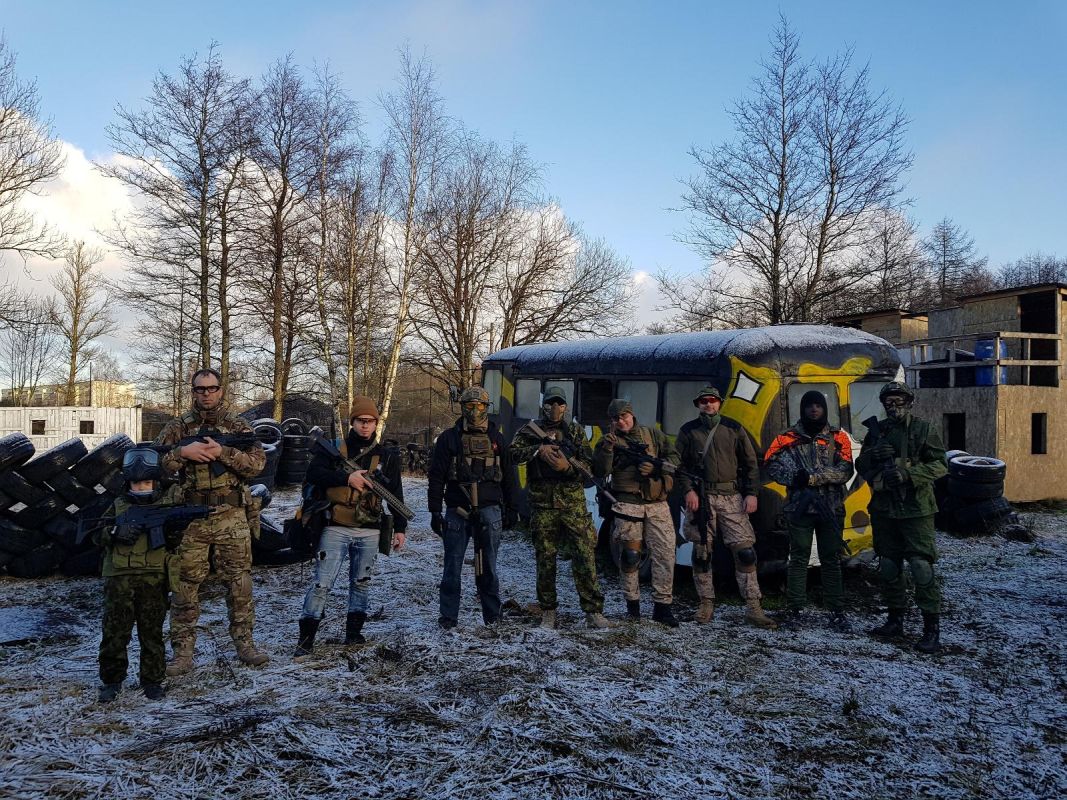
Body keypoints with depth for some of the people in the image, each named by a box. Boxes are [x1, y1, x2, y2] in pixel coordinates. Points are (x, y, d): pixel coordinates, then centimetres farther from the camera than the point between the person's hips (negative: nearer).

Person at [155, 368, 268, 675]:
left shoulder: (239, 426, 6)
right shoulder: (178, 427, 6)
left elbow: (257, 462, -5)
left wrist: (223, 452, -17)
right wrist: (182, 452, -17)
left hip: (232, 517, 0)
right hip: (190, 518, 0)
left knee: (239, 581, 6)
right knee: (186, 584, 3)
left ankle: (244, 641, 19)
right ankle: (182, 650, 12)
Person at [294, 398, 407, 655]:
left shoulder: (386, 456, 10)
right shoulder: (333, 449, 4)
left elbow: (396, 494, 11)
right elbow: (313, 473, -11)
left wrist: (400, 527, 6)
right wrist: (346, 478, -18)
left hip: (369, 532, 3)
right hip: (336, 528, -3)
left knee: (361, 582, 11)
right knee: (321, 583, -5)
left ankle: (354, 631, 24)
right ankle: (306, 636, 2)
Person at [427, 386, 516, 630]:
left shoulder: (496, 438, 9)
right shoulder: (449, 438, 2)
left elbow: (507, 477, 14)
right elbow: (435, 477, 1)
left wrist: (509, 510, 12)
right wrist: (435, 511, -4)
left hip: (489, 510, 1)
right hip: (457, 511, -1)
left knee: (488, 567, 8)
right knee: (452, 566, 3)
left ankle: (492, 615, 18)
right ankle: (448, 616, 11)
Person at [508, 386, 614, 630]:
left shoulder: (576, 431, 10)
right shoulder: (530, 431, 9)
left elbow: (588, 464, 3)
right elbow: (513, 452, -6)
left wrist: (567, 466, -15)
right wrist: (538, 450, -17)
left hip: (574, 505, 0)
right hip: (543, 505, 0)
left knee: (585, 557, -3)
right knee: (545, 560, 6)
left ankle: (593, 612, 2)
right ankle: (548, 612, 18)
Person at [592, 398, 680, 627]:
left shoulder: (654, 434, 13)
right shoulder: (608, 441, 6)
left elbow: (674, 458, 9)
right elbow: (600, 472, -6)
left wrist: (655, 467, -9)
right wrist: (607, 449, -21)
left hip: (658, 506, 2)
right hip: (628, 506, -2)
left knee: (665, 553, -3)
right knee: (629, 556, 0)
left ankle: (662, 606, 4)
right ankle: (632, 604, 16)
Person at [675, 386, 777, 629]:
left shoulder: (733, 429, 10)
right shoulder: (688, 431, 9)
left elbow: (750, 463, 10)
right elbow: (679, 464, 5)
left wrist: (751, 493, 1)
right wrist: (688, 490, -9)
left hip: (732, 497, 0)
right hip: (700, 498, 0)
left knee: (745, 550, -6)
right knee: (701, 553, 3)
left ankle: (753, 609, -2)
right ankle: (706, 604, 16)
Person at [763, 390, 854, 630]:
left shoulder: (838, 437, 4)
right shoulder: (789, 437, 4)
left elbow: (846, 470, -7)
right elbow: (772, 464, -3)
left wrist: (813, 477, -17)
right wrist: (794, 478, -18)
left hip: (831, 508, 1)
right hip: (799, 506, -1)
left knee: (831, 559, 7)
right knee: (798, 558, 4)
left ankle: (836, 611, 14)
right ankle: (794, 609, 10)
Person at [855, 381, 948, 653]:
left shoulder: (923, 429, -1)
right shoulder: (876, 432, 12)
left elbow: (939, 465, -6)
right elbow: (861, 466, 15)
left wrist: (908, 474, -19)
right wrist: (872, 454, -7)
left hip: (916, 508, -5)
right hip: (884, 508, 5)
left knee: (922, 565, -11)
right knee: (888, 566, 12)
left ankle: (932, 628, -6)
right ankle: (895, 619, 25)